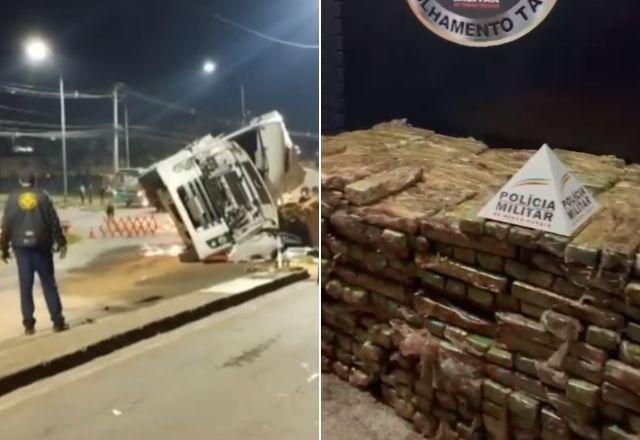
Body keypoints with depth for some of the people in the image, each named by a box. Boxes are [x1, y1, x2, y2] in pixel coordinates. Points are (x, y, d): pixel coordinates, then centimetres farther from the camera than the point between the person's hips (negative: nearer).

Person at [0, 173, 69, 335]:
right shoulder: (43, 196, 1)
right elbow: (54, 222, -1)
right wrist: (61, 243, 4)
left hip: (21, 247, 1)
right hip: (41, 246, -1)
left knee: (25, 286, 6)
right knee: (49, 284, 4)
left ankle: (29, 324, 7)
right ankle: (58, 321, 2)